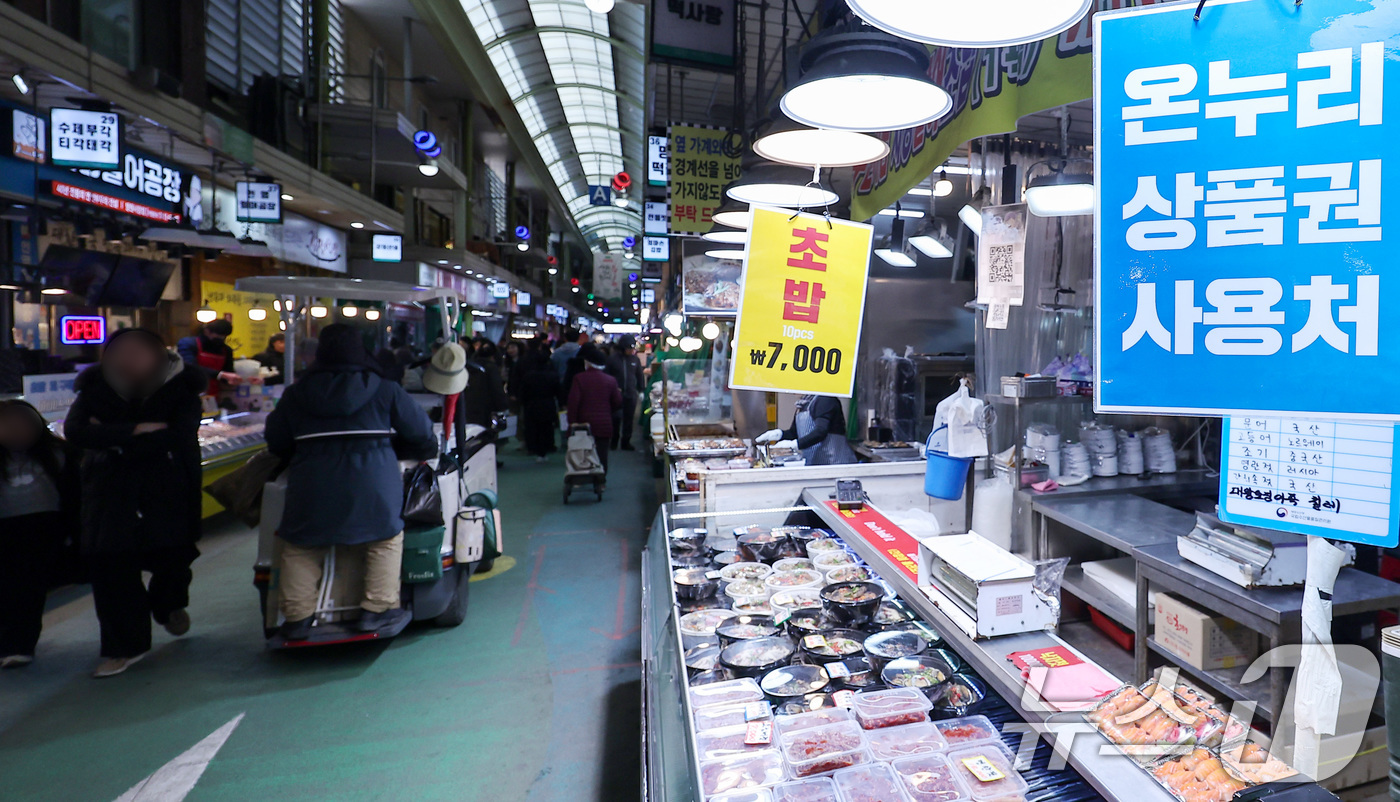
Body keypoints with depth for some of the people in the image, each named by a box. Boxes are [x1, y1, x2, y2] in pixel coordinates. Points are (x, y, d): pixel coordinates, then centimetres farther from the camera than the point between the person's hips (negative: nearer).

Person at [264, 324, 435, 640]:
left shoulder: (295, 394, 8)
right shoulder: (385, 391, 2)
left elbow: (275, 443, 15)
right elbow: (421, 433, 7)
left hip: (311, 490, 2)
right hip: (370, 488, -2)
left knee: (299, 549, 18)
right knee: (386, 541, 16)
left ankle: (297, 618, 17)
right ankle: (377, 609, 13)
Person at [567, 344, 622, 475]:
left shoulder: (579, 379, -6)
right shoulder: (610, 380, -1)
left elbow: (573, 401, -10)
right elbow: (618, 402, 3)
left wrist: (572, 421, -3)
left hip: (585, 423, 0)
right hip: (605, 425, 1)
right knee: (602, 454, 6)